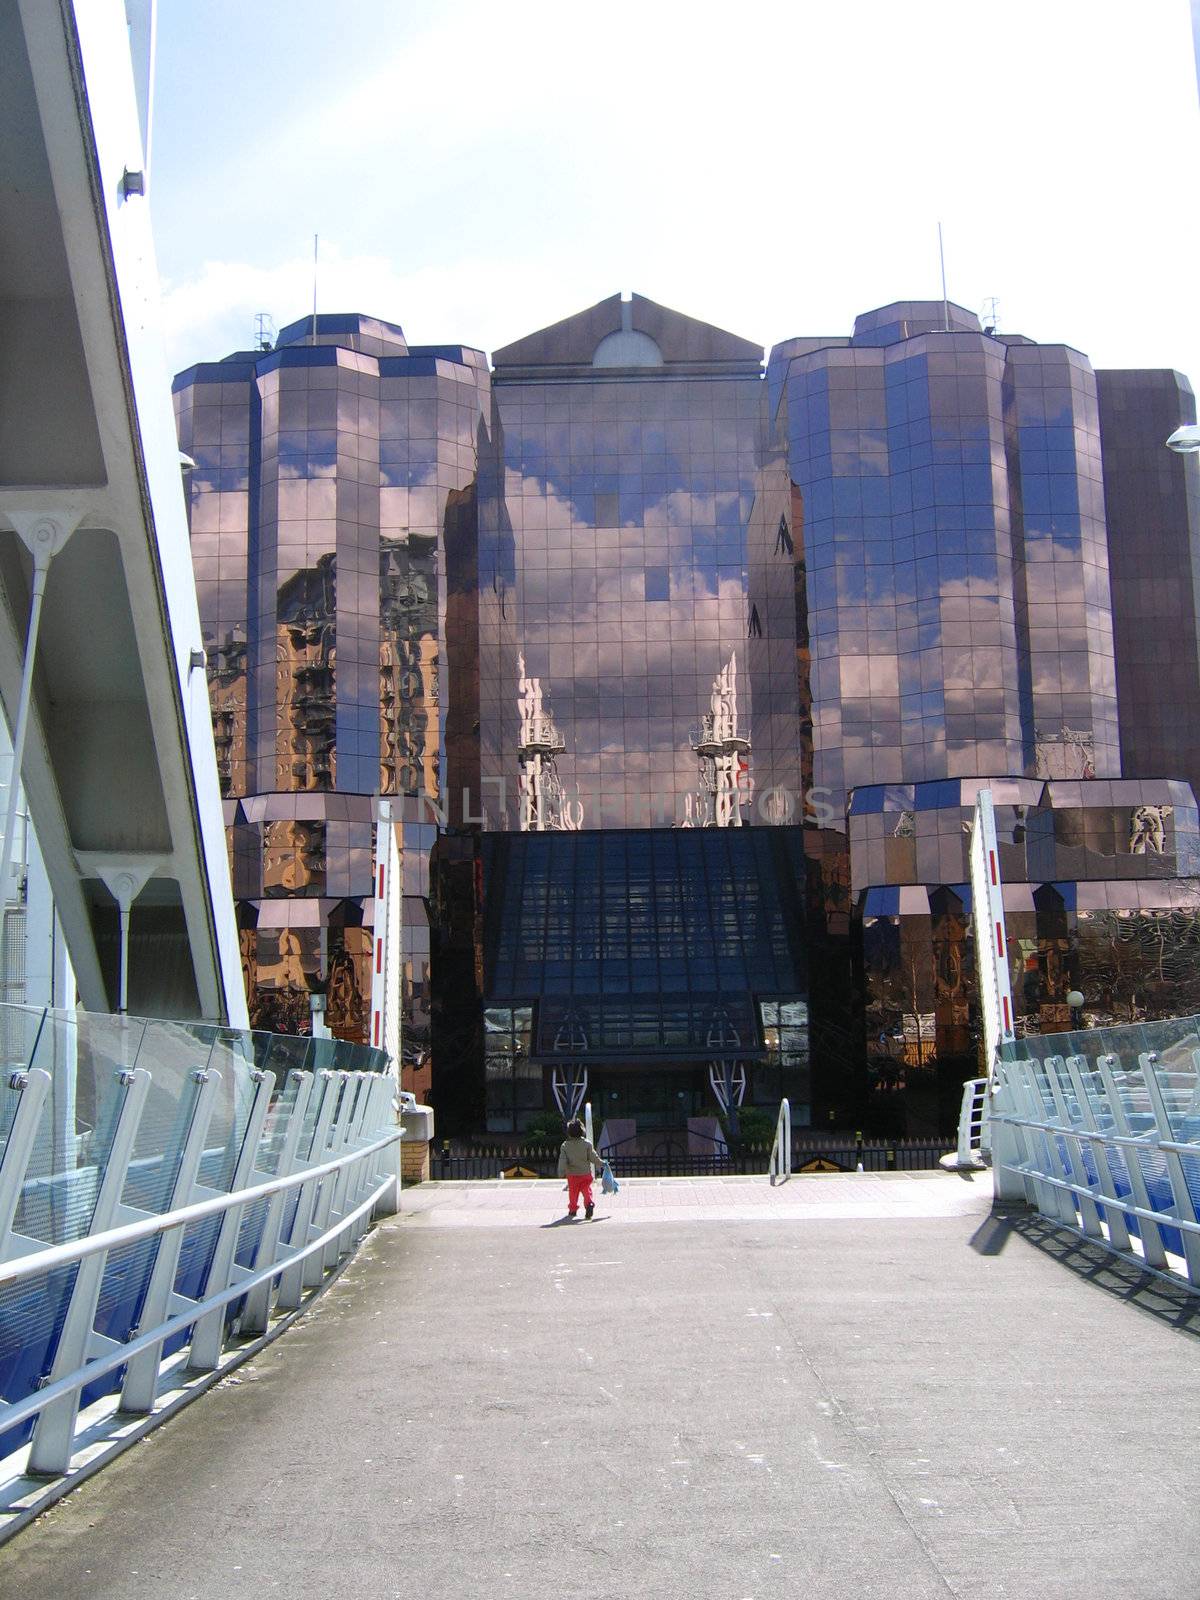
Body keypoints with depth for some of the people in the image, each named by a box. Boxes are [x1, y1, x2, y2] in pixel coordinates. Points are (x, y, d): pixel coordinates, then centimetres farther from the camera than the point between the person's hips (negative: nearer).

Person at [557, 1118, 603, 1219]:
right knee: (587, 1190, 7)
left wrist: (561, 1173, -5)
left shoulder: (565, 1145, -8)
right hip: (585, 1173, -1)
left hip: (572, 1174, 1)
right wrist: (601, 1164, 10)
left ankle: (573, 1210, 21)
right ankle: (589, 1204, -17)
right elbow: (593, 1157, -5)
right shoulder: (586, 1144, -10)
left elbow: (562, 1160, -9)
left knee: (573, 1192, 14)